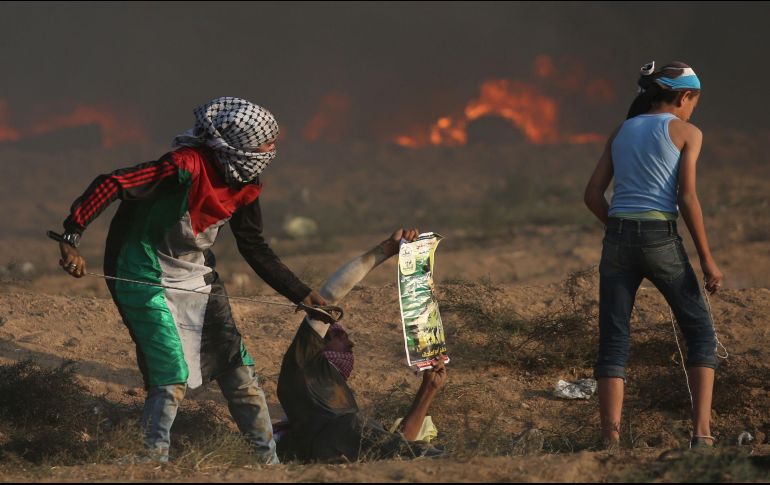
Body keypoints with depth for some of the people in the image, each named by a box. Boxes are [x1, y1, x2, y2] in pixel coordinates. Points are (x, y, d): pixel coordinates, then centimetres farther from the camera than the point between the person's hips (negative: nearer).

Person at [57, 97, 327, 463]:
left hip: (198, 278, 7)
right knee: (172, 379, -15)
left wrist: (301, 295, 8)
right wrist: (70, 238, -36)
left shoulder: (245, 186, -3)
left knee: (238, 371, 6)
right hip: (149, 281, -7)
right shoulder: (187, 167, -28)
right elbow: (110, 186, -30)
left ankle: (271, 461, 16)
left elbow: (254, 248, 10)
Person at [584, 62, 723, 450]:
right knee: (700, 332, 9)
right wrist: (707, 258, -4)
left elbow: (593, 195, 10)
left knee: (613, 342, 4)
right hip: (661, 240, -4)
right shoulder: (686, 132, 2)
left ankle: (611, 442, -6)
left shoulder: (620, 132, 16)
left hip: (618, 239, 4)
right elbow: (688, 199, -7)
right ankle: (702, 432, -4)